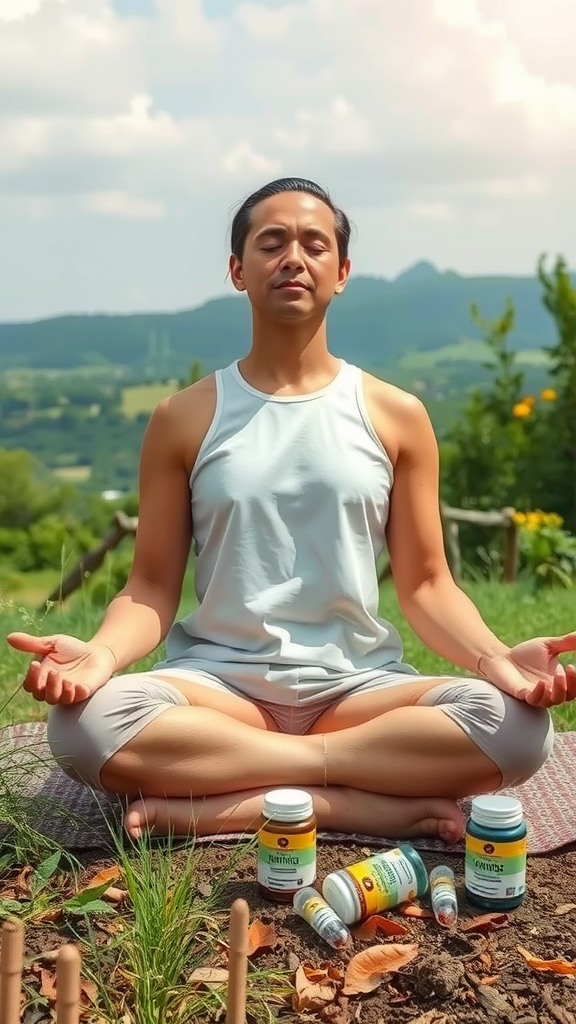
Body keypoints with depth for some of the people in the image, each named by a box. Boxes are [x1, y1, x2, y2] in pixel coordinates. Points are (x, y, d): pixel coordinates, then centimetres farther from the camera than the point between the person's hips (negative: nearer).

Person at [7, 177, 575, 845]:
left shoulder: (395, 416, 6)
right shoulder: (183, 420, 5)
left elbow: (425, 584, 5)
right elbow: (152, 589, 3)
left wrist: (495, 656, -15)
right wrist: (101, 652, -20)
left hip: (356, 684, 1)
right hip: (219, 678, 0)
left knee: (516, 726, -28)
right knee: (86, 723, -32)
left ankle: (215, 807, -22)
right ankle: (376, 804, -22)